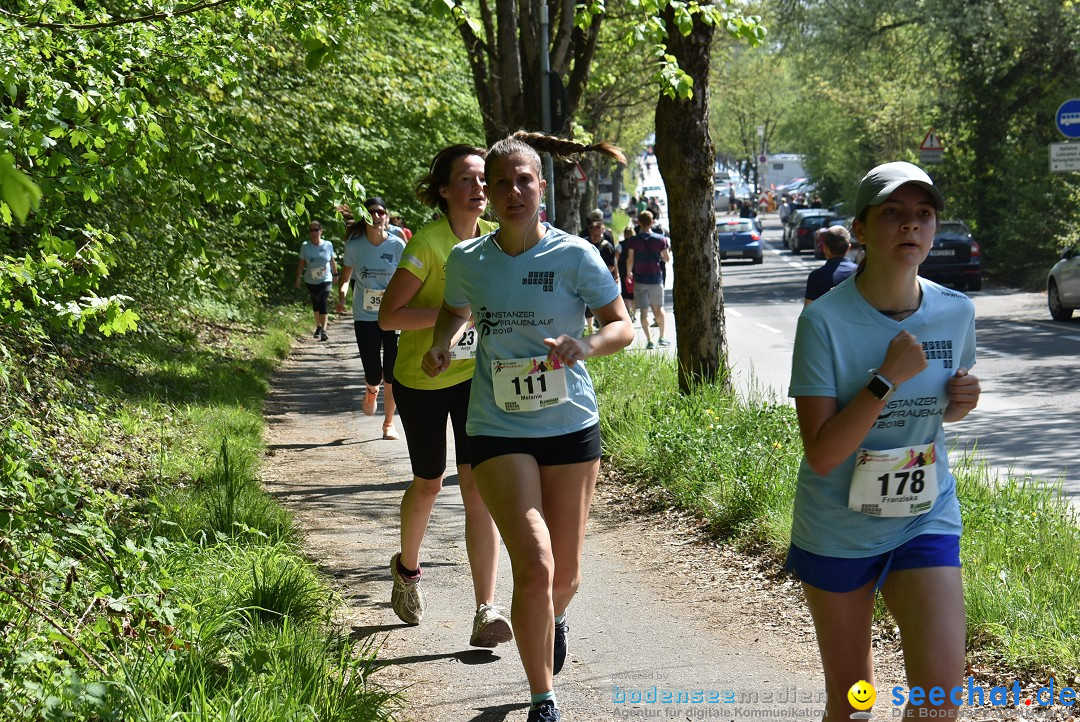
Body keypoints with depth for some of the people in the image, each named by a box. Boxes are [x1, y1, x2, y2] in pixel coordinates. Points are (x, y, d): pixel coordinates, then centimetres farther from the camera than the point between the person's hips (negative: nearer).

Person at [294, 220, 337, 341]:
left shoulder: (328, 245, -3)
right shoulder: (305, 246, -5)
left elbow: (332, 261, 9)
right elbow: (301, 263, 0)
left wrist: (335, 275, 16)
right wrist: (298, 278, -2)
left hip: (325, 280, -1)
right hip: (311, 281, 1)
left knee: (324, 304, -15)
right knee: (315, 304, 13)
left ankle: (323, 330, -20)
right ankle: (318, 326, 32)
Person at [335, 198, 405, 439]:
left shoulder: (397, 245, -6)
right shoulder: (354, 246, -3)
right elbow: (345, 277, 10)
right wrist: (341, 295, -8)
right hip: (365, 317, 0)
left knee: (392, 376, 0)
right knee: (374, 375, -5)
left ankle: (388, 423, 20)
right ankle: (371, 391, 34)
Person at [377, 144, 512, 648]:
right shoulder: (428, 242, -20)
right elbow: (388, 316, -23)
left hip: (475, 376, 3)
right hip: (421, 380, -3)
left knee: (478, 488, -9)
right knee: (428, 484, 14)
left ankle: (485, 614, -12)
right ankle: (407, 568, 45)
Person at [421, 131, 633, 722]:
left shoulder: (573, 255, -7)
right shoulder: (467, 261, 0)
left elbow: (622, 326, -5)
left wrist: (586, 345, -27)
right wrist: (441, 343, -1)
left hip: (570, 426, 0)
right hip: (500, 430, 0)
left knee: (565, 573, 13)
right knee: (534, 567, -16)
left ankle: (554, 620, 52)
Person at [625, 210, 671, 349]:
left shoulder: (633, 241, -7)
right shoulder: (660, 239, -2)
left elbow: (630, 260, -7)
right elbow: (667, 259, 4)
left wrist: (629, 273, 11)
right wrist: (667, 248, 24)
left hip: (640, 279, -2)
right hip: (656, 279, 2)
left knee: (644, 311, 0)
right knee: (658, 308, 17)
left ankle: (649, 340, -5)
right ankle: (662, 337, 22)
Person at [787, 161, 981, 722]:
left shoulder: (956, 312, -4)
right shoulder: (825, 321, -17)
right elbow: (821, 454, -21)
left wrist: (961, 402, -8)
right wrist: (887, 378, -28)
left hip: (925, 520, 2)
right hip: (838, 529, -2)